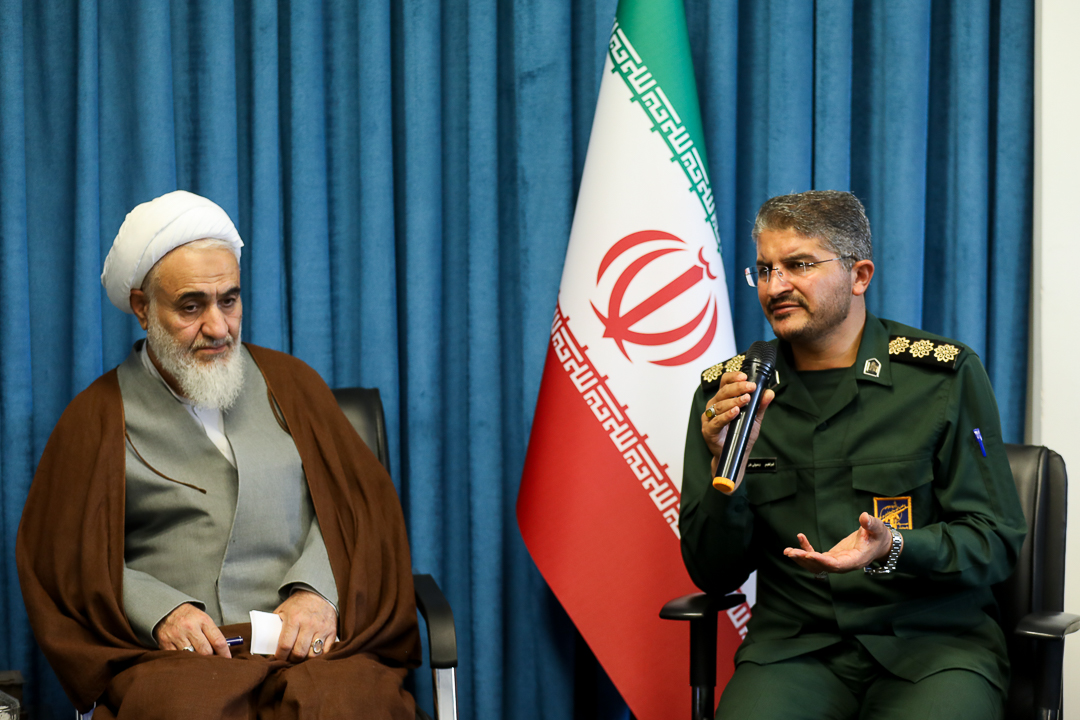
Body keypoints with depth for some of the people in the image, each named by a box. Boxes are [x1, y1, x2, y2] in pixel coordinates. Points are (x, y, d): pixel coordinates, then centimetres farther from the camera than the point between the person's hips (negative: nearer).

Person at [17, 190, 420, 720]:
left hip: (308, 642, 1)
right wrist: (159, 611, -10)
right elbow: (68, 555, 9)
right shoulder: (99, 417, 16)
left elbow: (355, 501, 13)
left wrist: (316, 591, -8)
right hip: (172, 654, -1)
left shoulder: (288, 383, 21)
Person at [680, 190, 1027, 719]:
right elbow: (714, 575, 6)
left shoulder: (944, 375, 0)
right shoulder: (724, 393, 6)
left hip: (932, 640, -1)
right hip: (793, 644, 1)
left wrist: (893, 549, -20)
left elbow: (995, 542, -1)